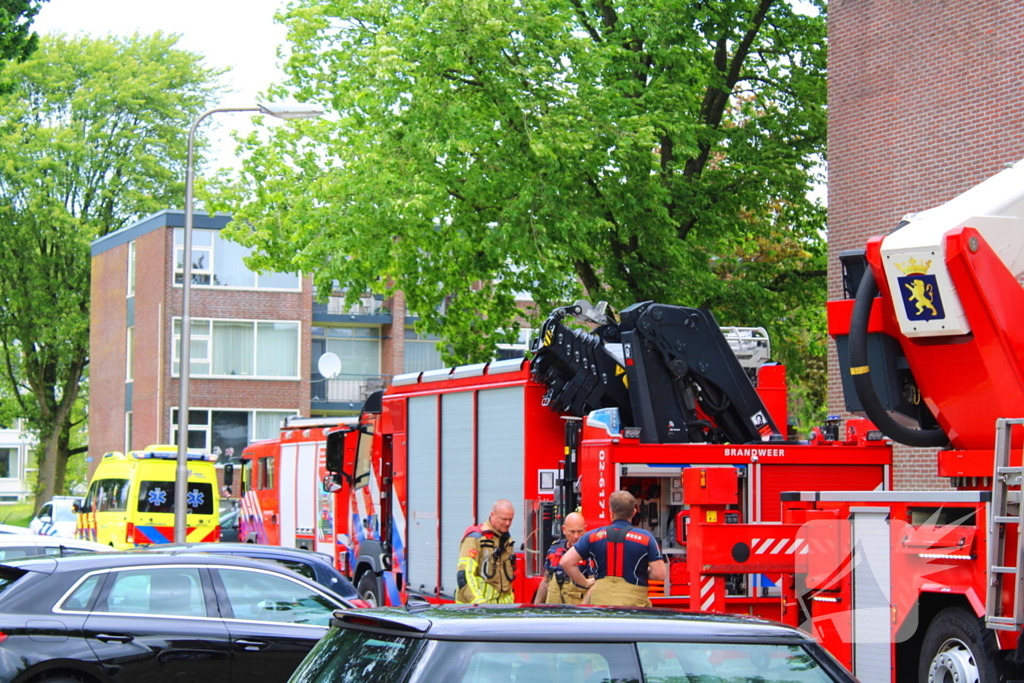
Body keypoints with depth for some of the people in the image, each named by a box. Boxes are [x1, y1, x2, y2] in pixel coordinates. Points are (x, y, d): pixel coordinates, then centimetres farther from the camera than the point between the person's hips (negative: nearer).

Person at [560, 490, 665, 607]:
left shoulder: (593, 536, 4)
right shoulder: (645, 538, -3)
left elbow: (566, 562, 2)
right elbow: (659, 574, -6)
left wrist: (585, 582, 12)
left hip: (599, 601, 2)